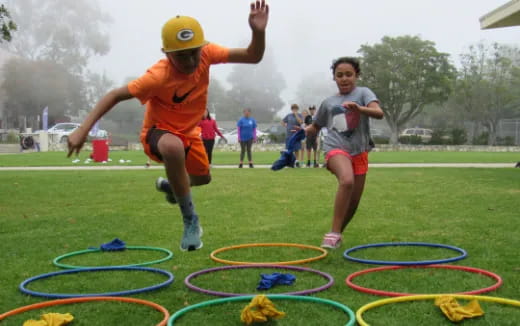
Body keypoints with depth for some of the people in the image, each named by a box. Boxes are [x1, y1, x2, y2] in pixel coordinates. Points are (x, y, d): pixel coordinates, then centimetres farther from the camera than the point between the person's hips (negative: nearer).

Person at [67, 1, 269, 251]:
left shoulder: (206, 53, -21)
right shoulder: (158, 77, -34)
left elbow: (253, 57, -18)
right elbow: (116, 95, -31)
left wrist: (258, 32, -39)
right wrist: (83, 129, -39)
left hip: (189, 131, 6)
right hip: (158, 132, -6)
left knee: (203, 177, 23)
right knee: (173, 148, -41)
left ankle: (170, 185, 59)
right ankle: (190, 220, -24)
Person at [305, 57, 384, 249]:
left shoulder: (362, 93, 3)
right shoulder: (328, 102, 11)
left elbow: (379, 113, -15)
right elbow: (315, 128, 23)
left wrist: (359, 108, -33)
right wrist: (302, 131, 0)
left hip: (359, 152, 1)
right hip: (336, 148, -1)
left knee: (353, 202, 7)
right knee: (347, 180, -33)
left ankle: (337, 234, 32)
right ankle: (334, 233, -29)